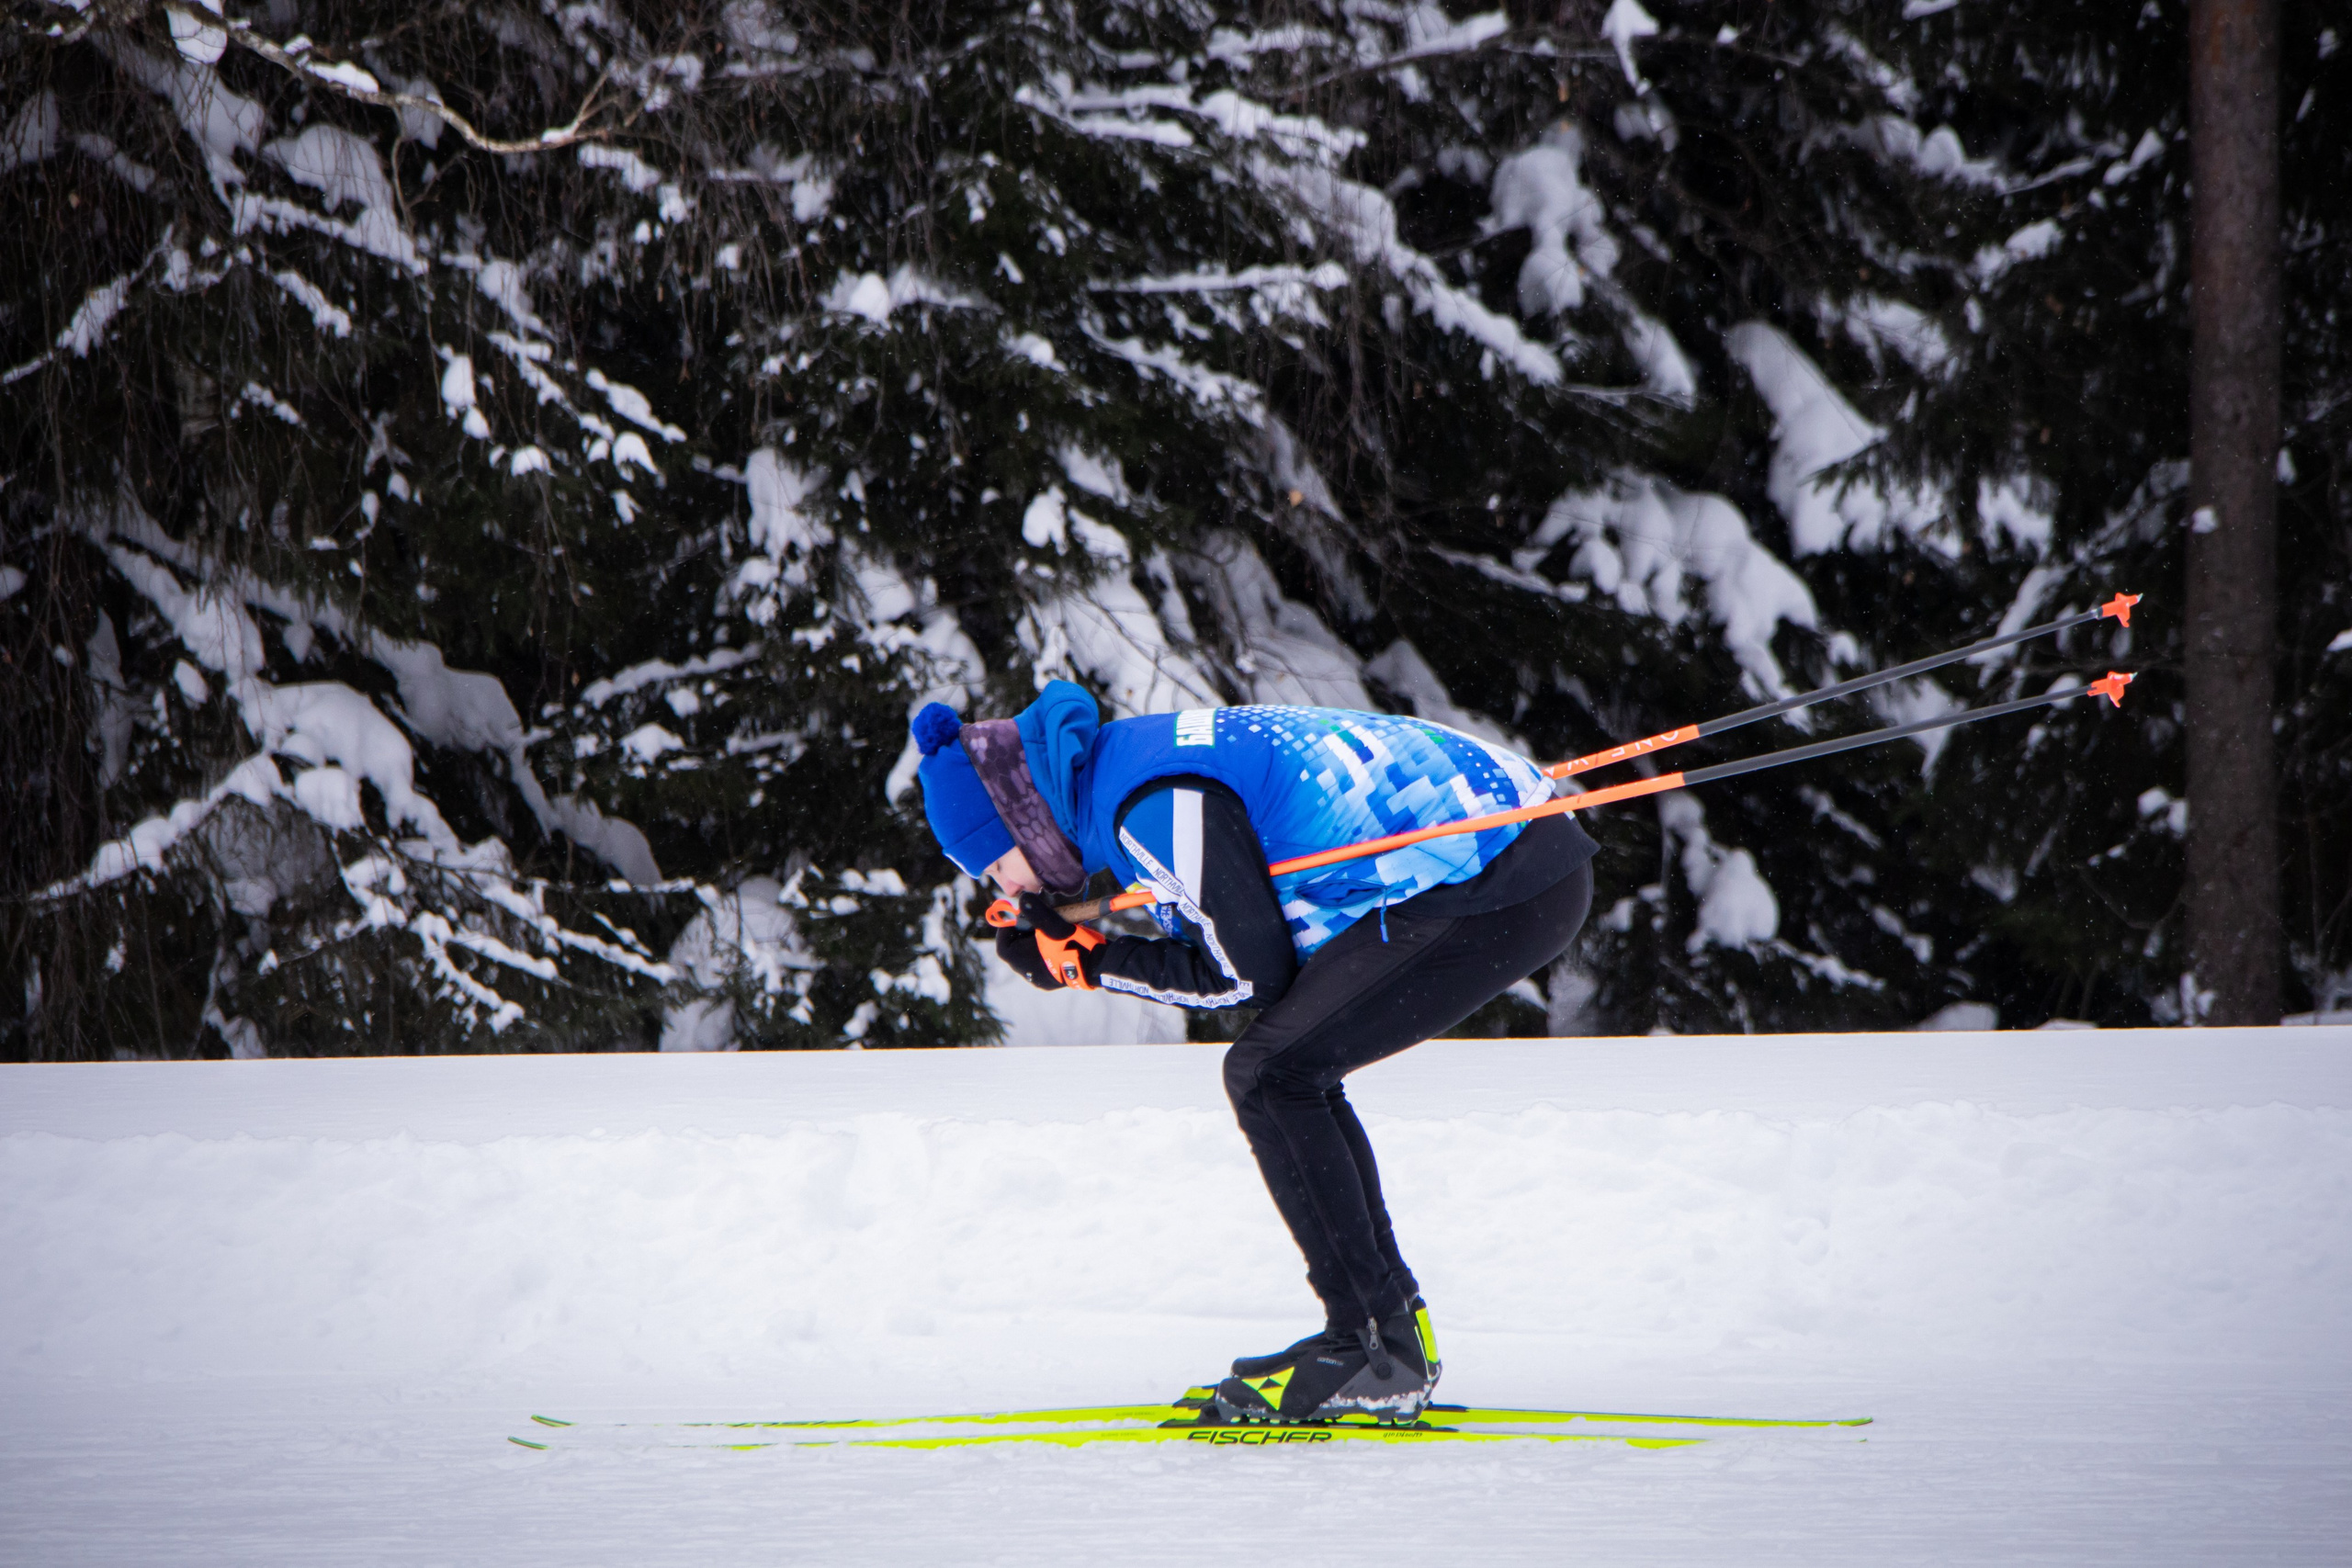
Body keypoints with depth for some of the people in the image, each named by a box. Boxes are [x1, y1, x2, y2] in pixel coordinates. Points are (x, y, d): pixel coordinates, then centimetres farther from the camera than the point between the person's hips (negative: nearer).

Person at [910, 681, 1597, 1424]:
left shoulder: (1157, 804, -16)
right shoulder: (1130, 757, 15)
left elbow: (1249, 973, -11)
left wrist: (1089, 963, -2)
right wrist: (1074, 946, 9)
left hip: (1500, 885, -10)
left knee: (1270, 1076, -9)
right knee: (1293, 1076, 16)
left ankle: (1373, 1355, -8)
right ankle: (1393, 1327, 18)